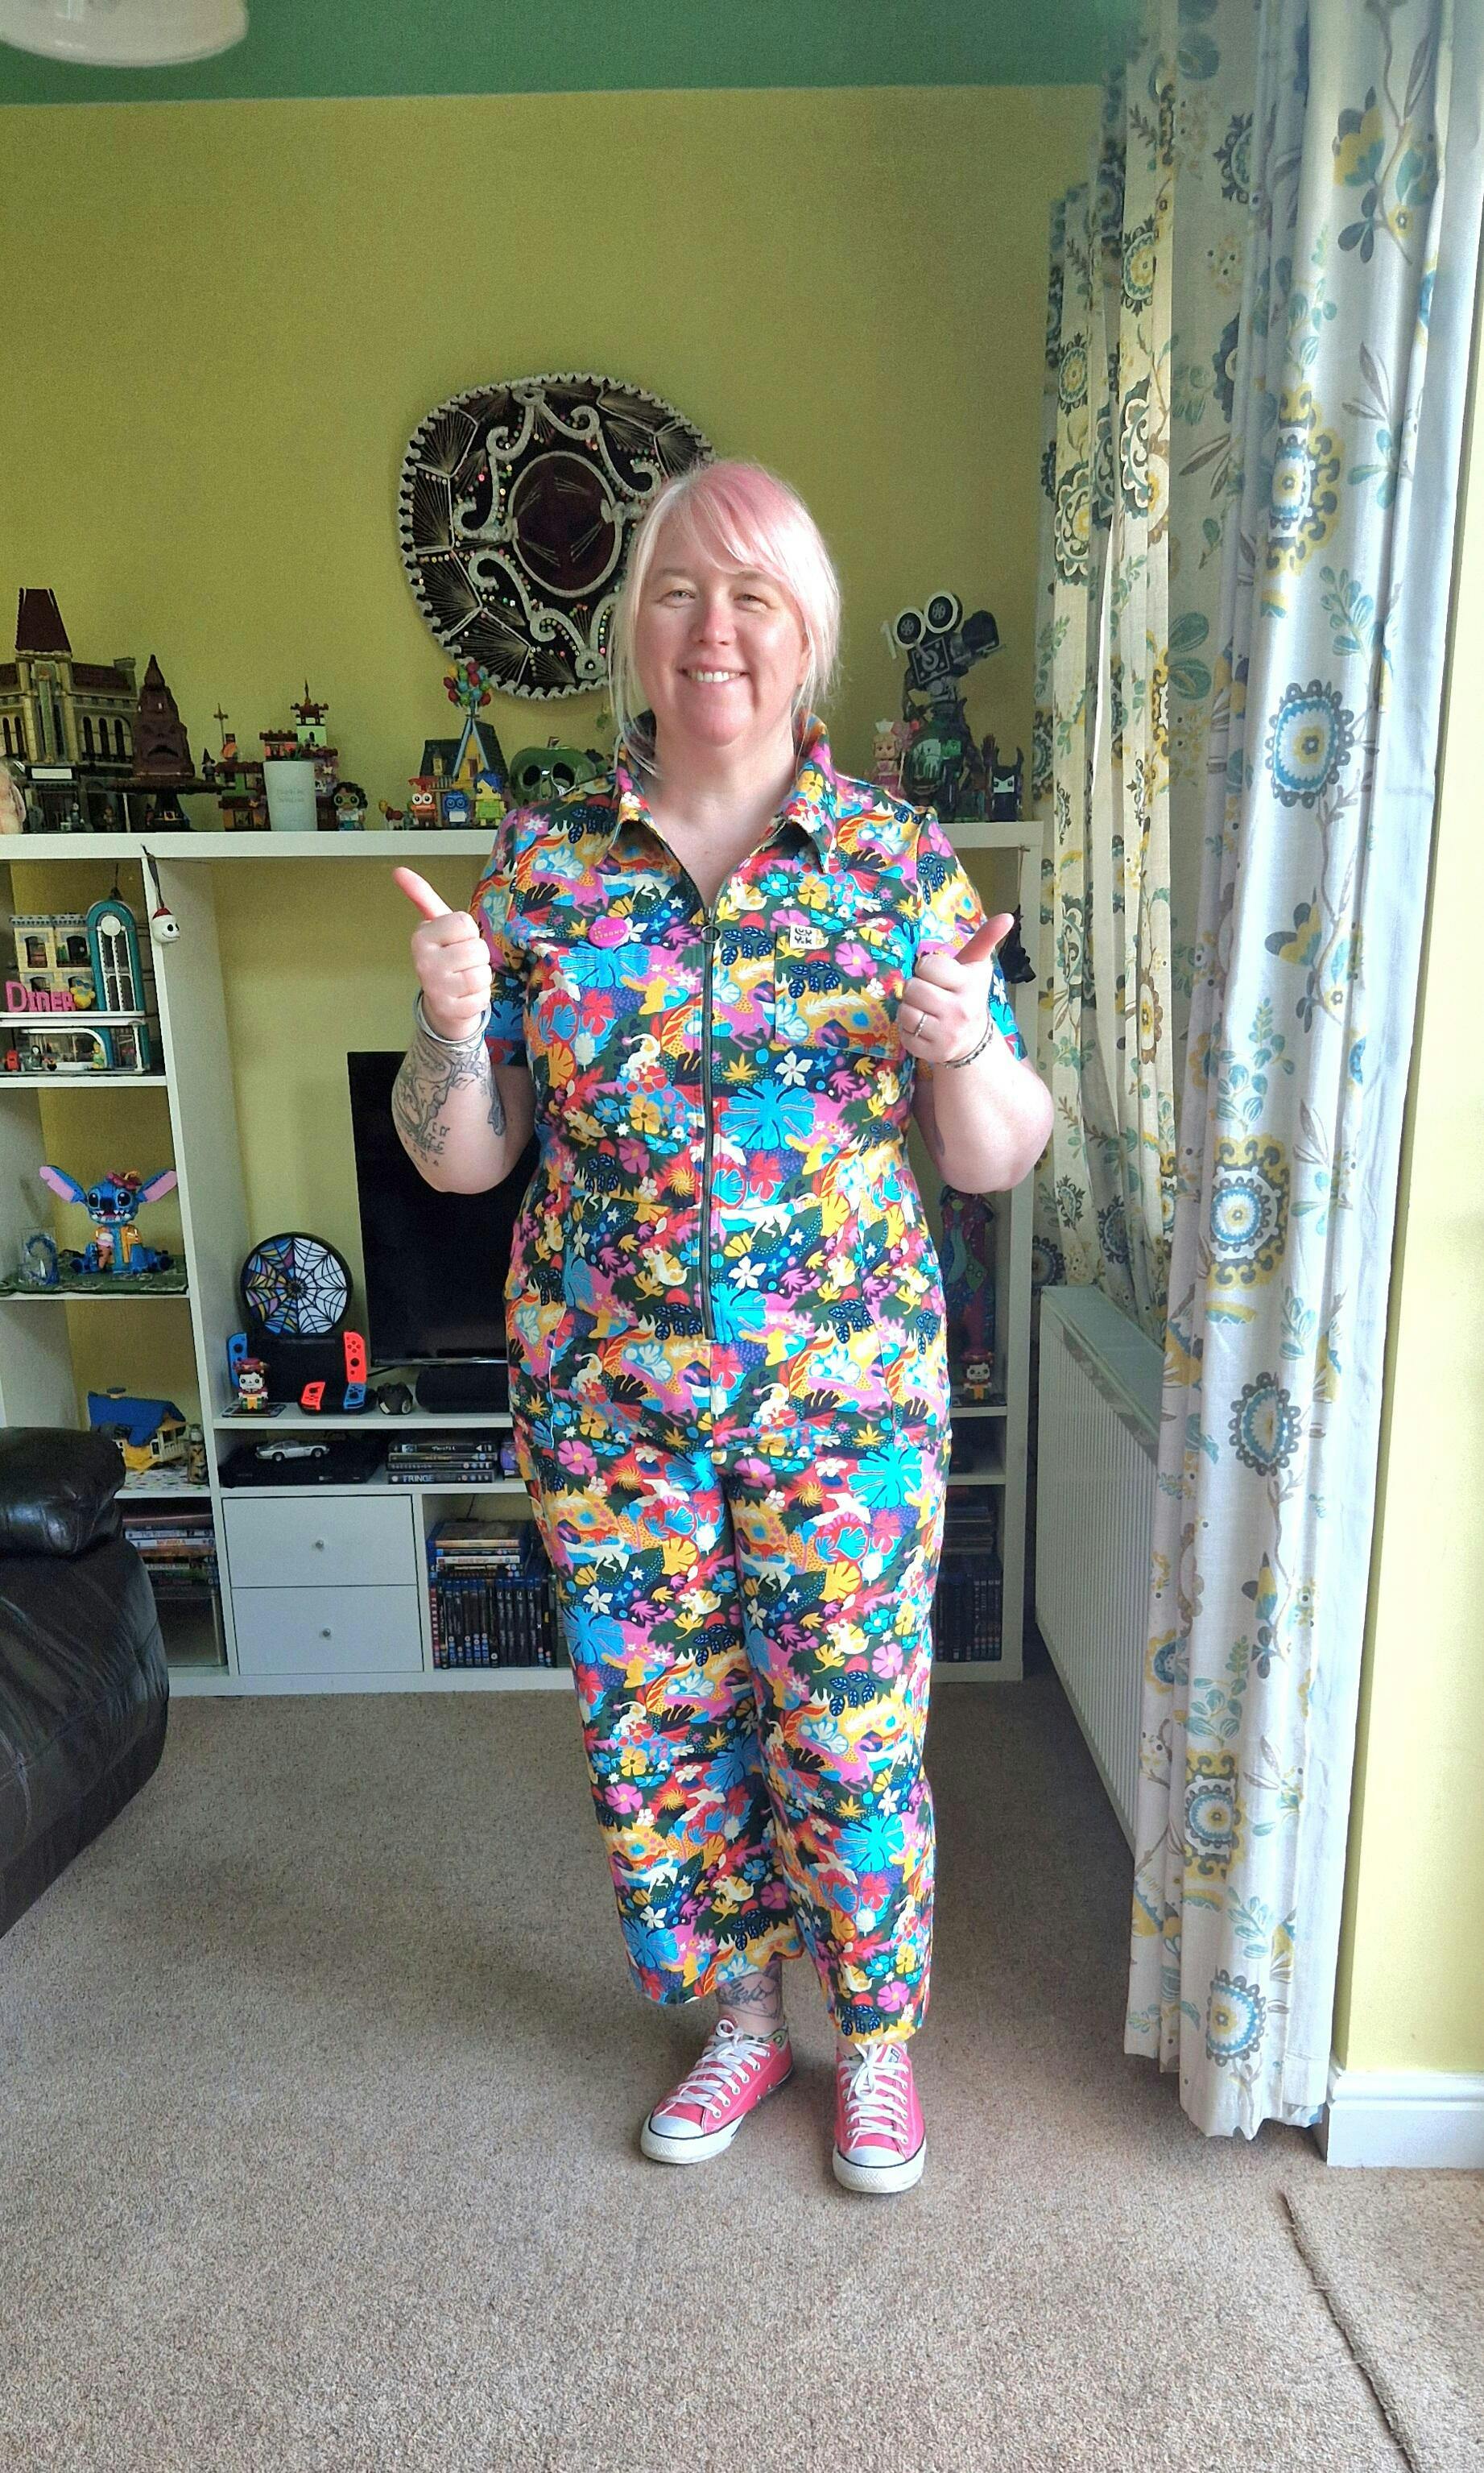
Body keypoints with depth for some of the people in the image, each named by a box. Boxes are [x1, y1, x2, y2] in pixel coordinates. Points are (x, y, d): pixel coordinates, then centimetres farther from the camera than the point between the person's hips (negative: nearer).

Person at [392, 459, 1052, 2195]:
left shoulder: (904, 860, -2)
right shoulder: (540, 863, 0)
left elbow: (998, 1159, 0)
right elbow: (458, 1158, 2)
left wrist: (962, 1047, -21)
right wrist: (451, 1023, -17)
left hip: (844, 1395, -1)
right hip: (606, 1397, 2)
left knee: (850, 1741, 11)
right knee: (651, 1737, 15)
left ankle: (875, 2038, 40)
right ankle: (740, 2015, 43)